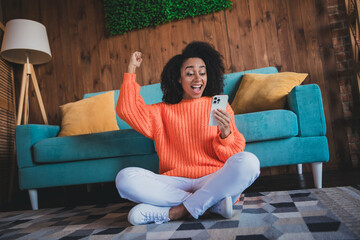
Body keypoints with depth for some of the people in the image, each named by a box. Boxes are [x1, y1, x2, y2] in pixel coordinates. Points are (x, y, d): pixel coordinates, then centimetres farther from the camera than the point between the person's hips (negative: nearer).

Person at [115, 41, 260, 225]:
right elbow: (127, 110, 5)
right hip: (176, 184, 2)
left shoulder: (218, 106, 13)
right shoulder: (164, 111, 18)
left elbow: (234, 155, 7)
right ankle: (213, 203, -20)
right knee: (125, 178, -23)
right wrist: (131, 70, 11)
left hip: (213, 180, -1)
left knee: (249, 162, -30)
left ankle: (173, 212, -22)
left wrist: (225, 133, -14)